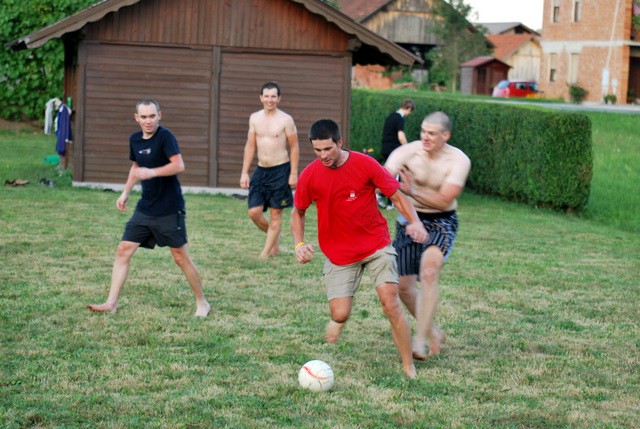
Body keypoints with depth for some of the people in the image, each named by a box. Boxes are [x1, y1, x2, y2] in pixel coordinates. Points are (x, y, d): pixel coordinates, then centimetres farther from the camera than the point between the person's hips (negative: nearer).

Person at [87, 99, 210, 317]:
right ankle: (111, 303, 5)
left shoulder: (165, 136, -15)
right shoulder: (134, 139, 7)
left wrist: (152, 172, -33)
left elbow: (179, 165, -25)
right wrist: (125, 192, 17)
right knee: (123, 250, 0)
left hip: (170, 209, -7)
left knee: (181, 257, 1)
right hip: (145, 208, 7)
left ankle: (202, 303, 17)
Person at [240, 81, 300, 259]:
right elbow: (250, 146, 11)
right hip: (261, 171, 5)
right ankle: (274, 237, 24)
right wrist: (244, 173, 7)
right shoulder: (254, 118, 6)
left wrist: (294, 174, -10)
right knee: (254, 212, -2)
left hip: (280, 171, -5)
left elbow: (294, 148, -4)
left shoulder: (285, 120, -7)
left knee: (276, 213, 1)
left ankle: (267, 251, 8)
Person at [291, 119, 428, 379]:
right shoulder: (309, 176, -7)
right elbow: (298, 212, 9)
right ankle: (338, 320, 33)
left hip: (376, 245, -1)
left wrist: (415, 222, -20)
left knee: (390, 303, -14)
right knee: (340, 314, -8)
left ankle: (409, 367, 0)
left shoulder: (365, 164, -11)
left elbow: (396, 195, -4)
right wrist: (299, 244, -6)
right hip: (339, 254, 1)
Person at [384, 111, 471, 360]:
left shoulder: (459, 160, -14)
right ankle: (433, 333, 29)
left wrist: (412, 192, -34)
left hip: (441, 223, -3)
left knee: (429, 272, -29)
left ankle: (420, 340, -25)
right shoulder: (408, 152, -12)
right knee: (403, 286, 5)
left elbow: (444, 201, -21)